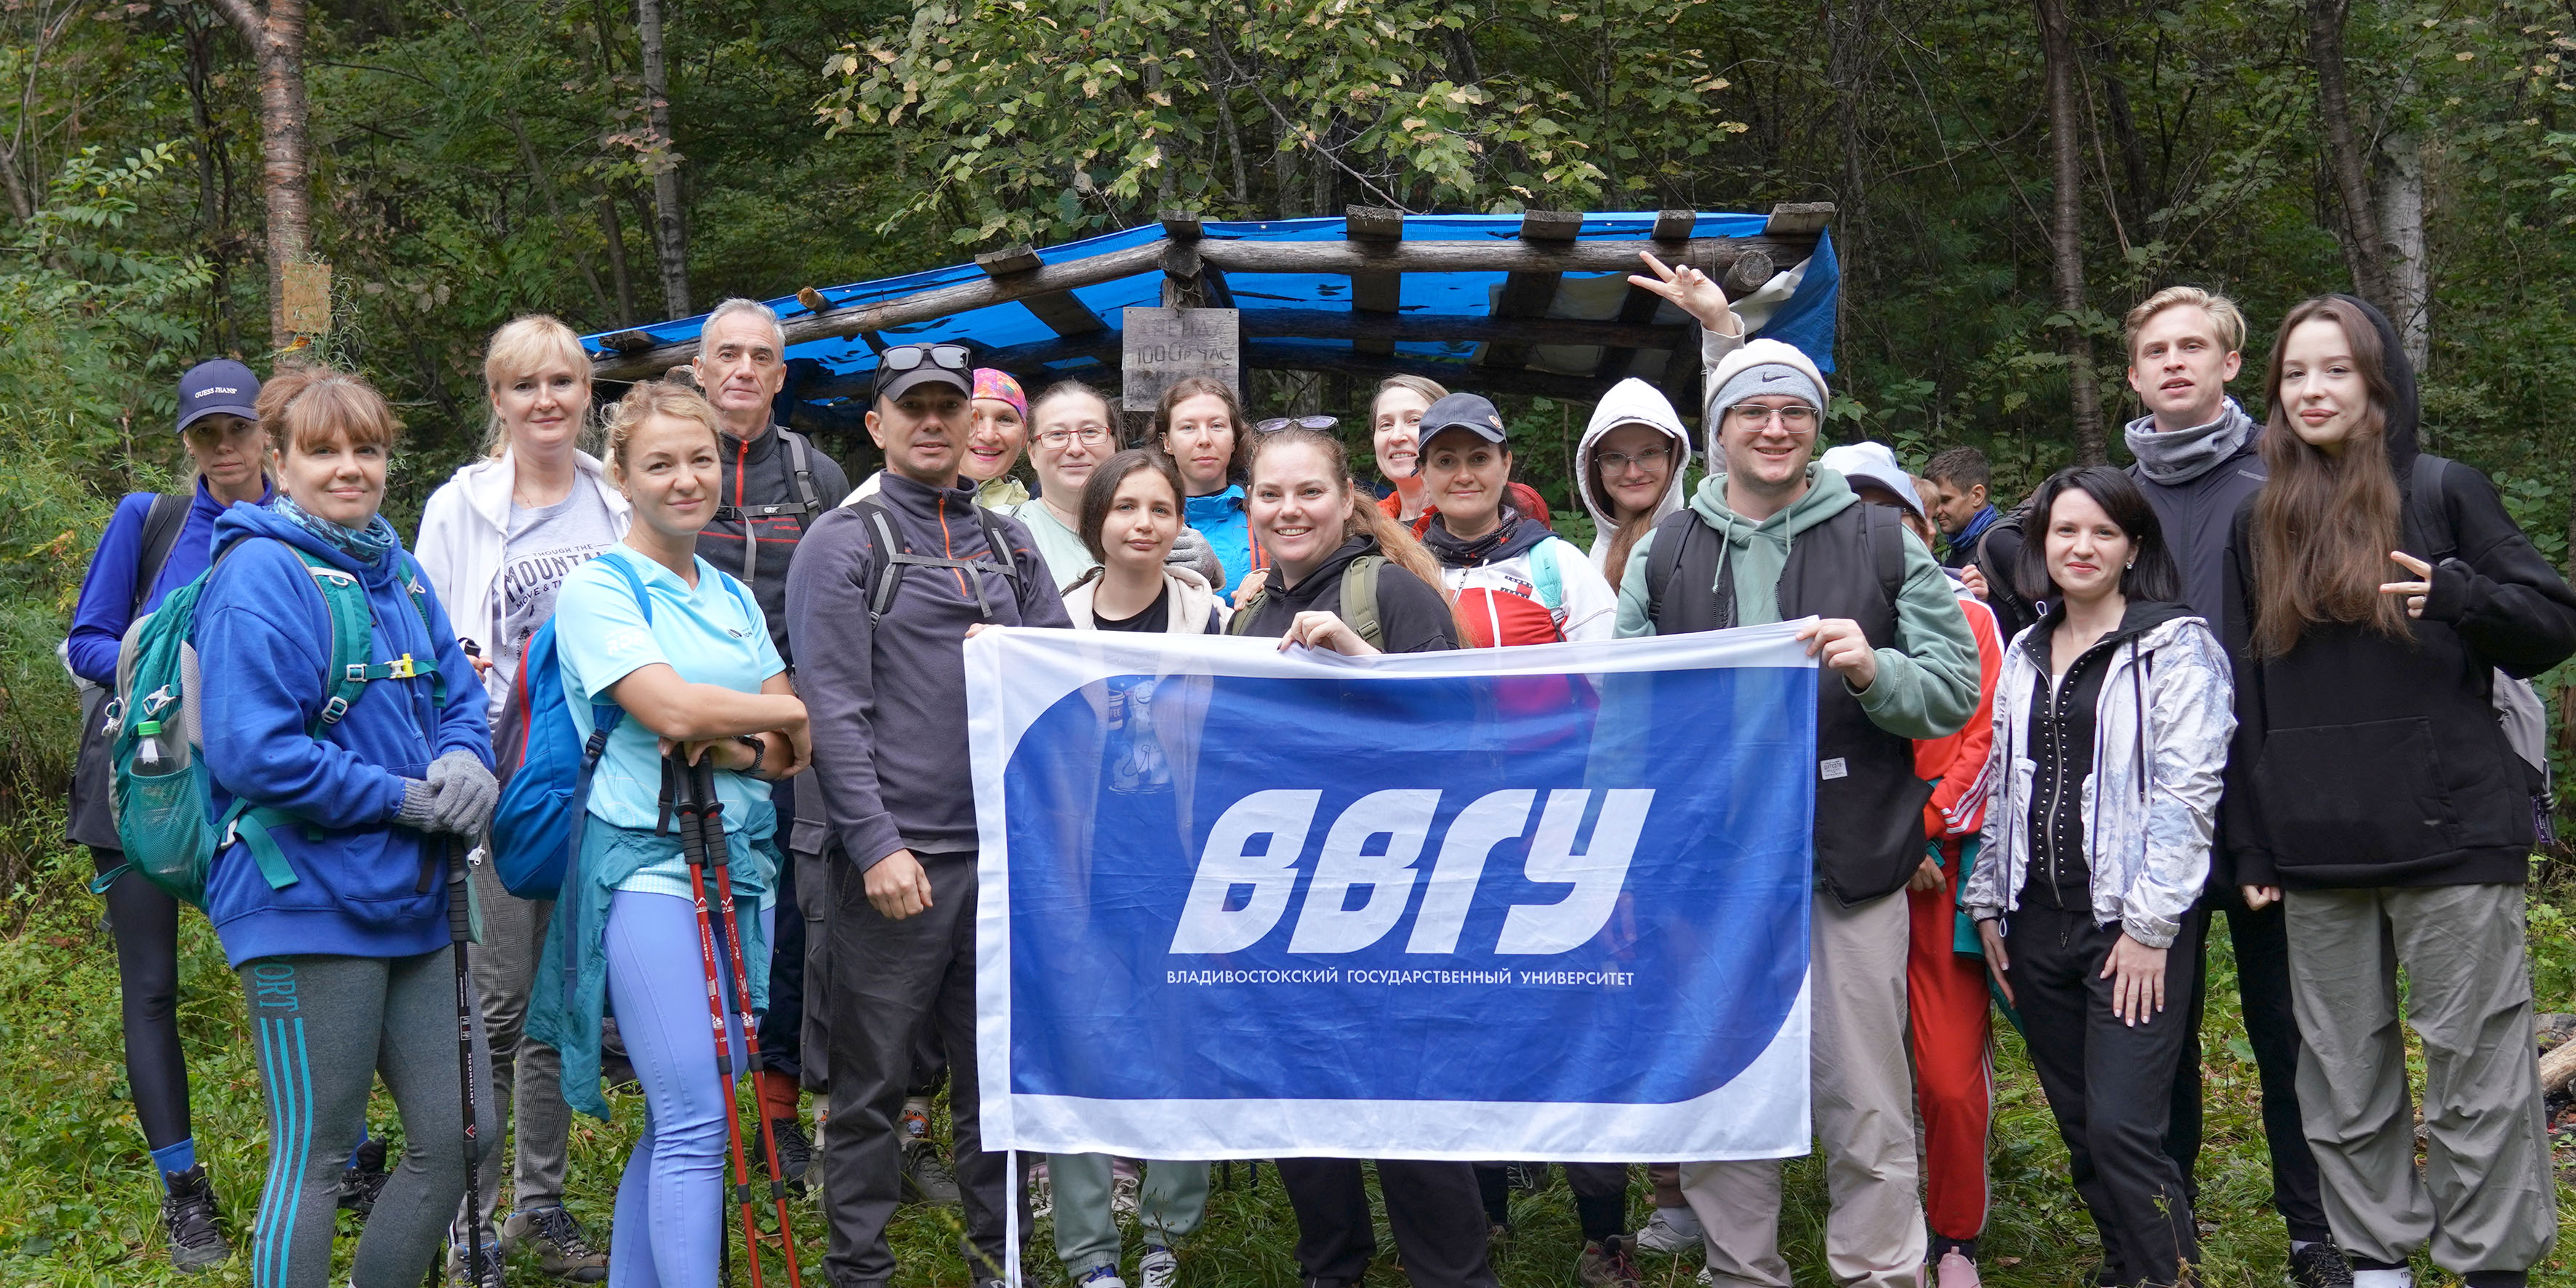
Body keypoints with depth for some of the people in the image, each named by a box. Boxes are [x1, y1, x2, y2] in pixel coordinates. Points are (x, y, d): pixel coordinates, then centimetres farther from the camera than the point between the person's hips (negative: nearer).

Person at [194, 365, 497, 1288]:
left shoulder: (398, 572, 13)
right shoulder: (261, 574, -11)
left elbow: (461, 696, 19)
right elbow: (251, 751, -19)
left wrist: (465, 762, -5)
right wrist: (403, 799, -16)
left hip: (412, 899, 8)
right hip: (306, 899, -8)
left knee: (456, 1140, 9)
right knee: (314, 1159, 0)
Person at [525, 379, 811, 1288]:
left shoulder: (735, 598, 16)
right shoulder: (599, 588, -4)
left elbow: (792, 753, 9)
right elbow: (672, 709, -18)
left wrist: (731, 743, -13)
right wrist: (794, 714, -5)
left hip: (740, 864, 7)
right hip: (647, 865, -6)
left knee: (680, 1118, 9)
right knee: (695, 1121, -11)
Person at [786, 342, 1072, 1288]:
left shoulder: (1008, 544, 15)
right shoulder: (844, 544, -1)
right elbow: (833, 707, -8)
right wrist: (876, 843, -15)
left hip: (1004, 847, 5)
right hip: (896, 851, -5)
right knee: (873, 1078, 2)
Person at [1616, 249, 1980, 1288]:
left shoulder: (1880, 543, 5)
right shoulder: (1665, 554, 10)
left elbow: (1956, 688, 0)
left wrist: (1874, 670, -17)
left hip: (1849, 861, -2)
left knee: (1865, 1103, 2)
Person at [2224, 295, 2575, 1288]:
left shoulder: (2443, 492, 1)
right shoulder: (2258, 525, 12)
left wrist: (2459, 595, -20)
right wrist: (2251, 844, 10)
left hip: (2450, 833, -4)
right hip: (2318, 848, 4)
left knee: (2475, 1066, -3)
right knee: (2341, 1076, 9)